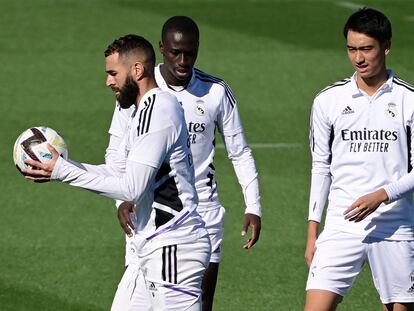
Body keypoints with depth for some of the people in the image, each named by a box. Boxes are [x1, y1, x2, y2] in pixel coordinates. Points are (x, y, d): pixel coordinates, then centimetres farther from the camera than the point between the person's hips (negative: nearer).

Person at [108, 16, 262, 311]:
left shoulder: (217, 92, -1)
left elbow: (240, 153, 8)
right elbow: (116, 151, 3)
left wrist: (253, 207, -1)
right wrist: (122, 199, -13)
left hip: (203, 214, 1)